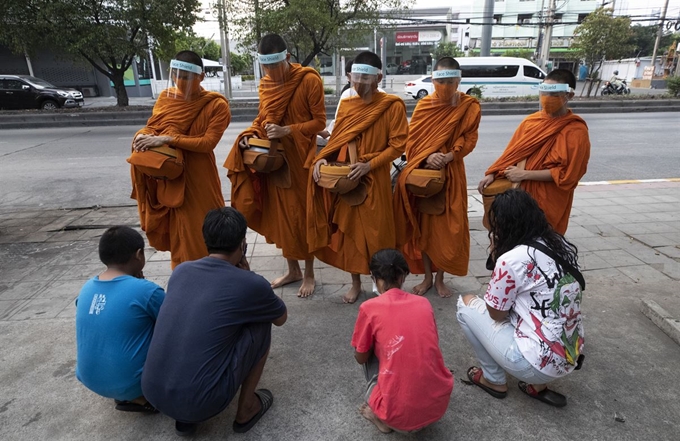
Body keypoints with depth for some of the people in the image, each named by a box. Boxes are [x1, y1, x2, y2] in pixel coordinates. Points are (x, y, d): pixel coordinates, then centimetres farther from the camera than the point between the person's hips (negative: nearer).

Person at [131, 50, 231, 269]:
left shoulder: (216, 104, -11)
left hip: (198, 178, -5)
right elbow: (152, 126, 11)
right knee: (178, 231, 14)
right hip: (168, 176, 5)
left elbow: (208, 142, -19)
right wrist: (143, 136, -13)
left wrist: (167, 139, -25)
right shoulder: (165, 97, 4)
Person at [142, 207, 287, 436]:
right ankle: (246, 409, 20)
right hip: (201, 402, -6)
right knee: (261, 325, 9)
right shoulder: (250, 284, -10)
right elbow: (282, 318, 12)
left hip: (152, 393, 6)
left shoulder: (180, 270, 5)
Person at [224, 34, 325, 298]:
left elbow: (319, 121, -11)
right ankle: (292, 270, 28)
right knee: (280, 213, 11)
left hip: (299, 157, -6)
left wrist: (287, 131, -22)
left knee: (303, 214, 3)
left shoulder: (309, 80, -10)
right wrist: (251, 135, -5)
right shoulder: (265, 84, 8)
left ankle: (309, 274, 20)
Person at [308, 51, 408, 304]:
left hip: (374, 181, -4)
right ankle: (355, 283, 27)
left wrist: (368, 165, -20)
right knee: (348, 230, 10)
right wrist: (322, 159, -8)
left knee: (376, 232, 3)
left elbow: (397, 146, -9)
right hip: (343, 179, 5)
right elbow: (336, 140, 10)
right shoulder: (346, 105, 8)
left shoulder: (393, 106, -7)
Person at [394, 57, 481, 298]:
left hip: (451, 174, -1)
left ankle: (440, 279, 20)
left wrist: (447, 157, -22)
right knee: (422, 226, 5)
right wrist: (428, 156, -20)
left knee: (447, 227, 2)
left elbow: (469, 139, -5)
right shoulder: (423, 105, 2)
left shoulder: (470, 106, -1)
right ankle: (427, 277, 21)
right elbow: (412, 138, -2)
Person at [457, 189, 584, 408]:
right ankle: (537, 385, 18)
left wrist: (496, 256, -4)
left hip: (537, 363, -8)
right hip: (569, 359, 8)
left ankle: (494, 380, 17)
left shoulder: (512, 259, -20)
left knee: (466, 304, 5)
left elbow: (496, 314, -5)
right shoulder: (561, 245, 4)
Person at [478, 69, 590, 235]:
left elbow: (566, 174, -15)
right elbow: (513, 152, 9)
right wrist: (492, 174, -5)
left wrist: (524, 174, -18)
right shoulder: (531, 120, 6)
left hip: (548, 203, -4)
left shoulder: (576, 131, -10)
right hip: (521, 194, 5)